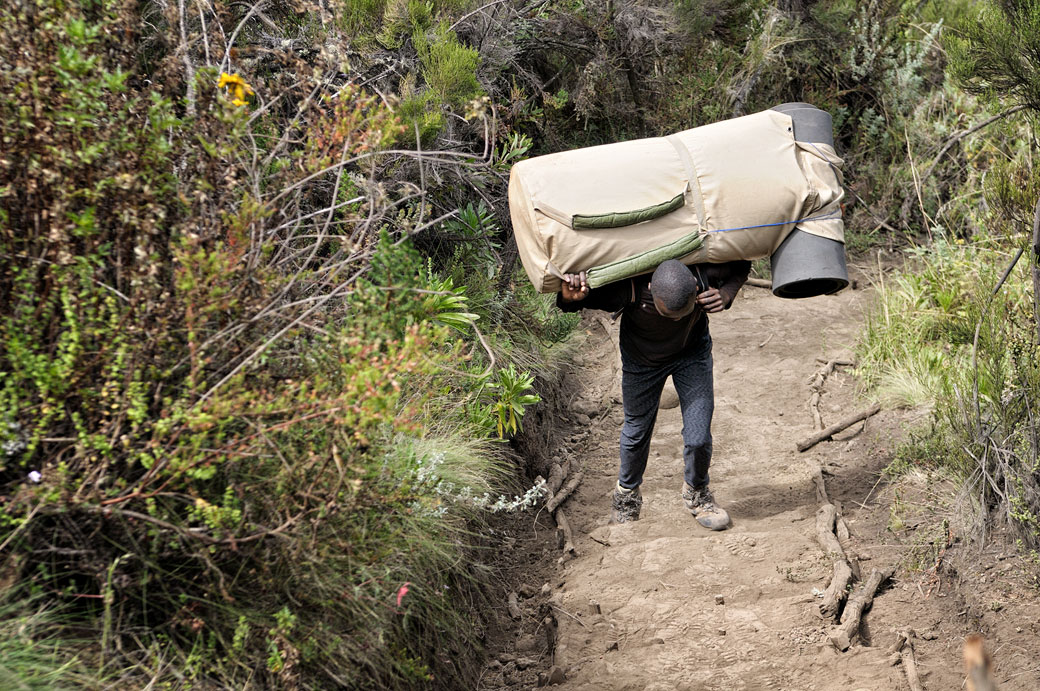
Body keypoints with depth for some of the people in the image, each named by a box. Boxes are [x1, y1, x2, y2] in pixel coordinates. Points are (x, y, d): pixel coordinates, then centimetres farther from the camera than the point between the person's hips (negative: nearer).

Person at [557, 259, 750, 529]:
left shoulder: (705, 273, -37)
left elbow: (742, 266, -12)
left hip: (692, 353, 1)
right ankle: (627, 494, 43)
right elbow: (569, 303, -26)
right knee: (637, 431, 13)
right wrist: (570, 295, -51)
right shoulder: (629, 288, -41)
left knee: (699, 438, -5)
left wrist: (726, 294, -33)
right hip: (642, 359, -1)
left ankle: (696, 493, 28)